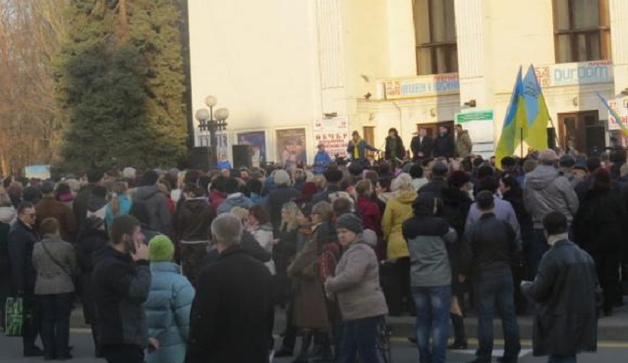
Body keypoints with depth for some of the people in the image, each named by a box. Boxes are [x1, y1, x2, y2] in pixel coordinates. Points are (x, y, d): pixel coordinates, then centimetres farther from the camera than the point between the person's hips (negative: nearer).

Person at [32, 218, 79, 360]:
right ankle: (62, 352, 3)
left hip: (42, 288, 3)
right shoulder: (66, 247, -10)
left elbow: (35, 267, 8)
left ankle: (49, 352, 9)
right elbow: (74, 268, -1)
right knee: (62, 320, 3)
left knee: (47, 320, 9)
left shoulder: (37, 247, -1)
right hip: (63, 287, -3)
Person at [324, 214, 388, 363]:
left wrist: (329, 284, -11)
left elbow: (350, 277, -27)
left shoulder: (359, 251, -14)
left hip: (365, 310, -11)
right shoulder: (352, 251, 22)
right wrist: (333, 285, 8)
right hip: (356, 311, 11)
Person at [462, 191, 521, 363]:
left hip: (483, 277, -3)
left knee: (485, 318, 1)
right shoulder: (505, 226, -2)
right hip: (505, 275, 3)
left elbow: (468, 258, -10)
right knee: (508, 315, 10)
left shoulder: (472, 230, -10)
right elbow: (515, 252, 4)